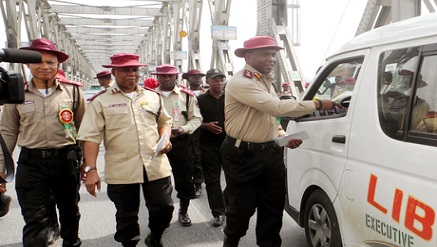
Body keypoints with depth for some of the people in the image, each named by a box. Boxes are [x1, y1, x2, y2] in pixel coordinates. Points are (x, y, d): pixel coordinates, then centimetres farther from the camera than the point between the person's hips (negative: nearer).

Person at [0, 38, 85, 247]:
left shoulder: (72, 91, 0)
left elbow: (84, 128, 5)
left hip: (66, 159, 1)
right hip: (31, 163, 0)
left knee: (70, 211, 18)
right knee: (34, 220, 1)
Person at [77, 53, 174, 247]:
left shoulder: (153, 96, 9)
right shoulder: (101, 101, -1)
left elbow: (164, 122, 21)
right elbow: (91, 137, -5)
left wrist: (165, 138, 0)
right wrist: (91, 169, -12)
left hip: (156, 165, 3)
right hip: (121, 171, -2)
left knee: (164, 209, 10)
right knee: (126, 216, 12)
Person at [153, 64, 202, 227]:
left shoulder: (187, 95, 2)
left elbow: (196, 118, 4)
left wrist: (183, 129, -13)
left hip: (181, 143, 0)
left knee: (184, 180, 8)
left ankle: (183, 212, 29)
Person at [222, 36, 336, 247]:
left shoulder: (266, 81, 12)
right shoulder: (240, 83, -18)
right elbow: (277, 108, -27)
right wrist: (318, 104, -21)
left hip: (270, 152, 8)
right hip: (242, 155, -8)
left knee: (274, 205, 12)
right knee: (242, 207, 6)